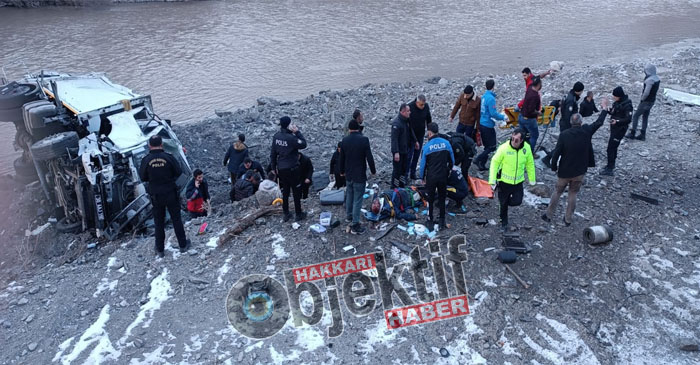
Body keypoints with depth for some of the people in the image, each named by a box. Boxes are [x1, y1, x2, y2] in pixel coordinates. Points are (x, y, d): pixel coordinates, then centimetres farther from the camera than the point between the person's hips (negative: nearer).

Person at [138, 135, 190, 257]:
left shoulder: (146, 160, -10)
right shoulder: (168, 157, -13)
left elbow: (143, 177, -1)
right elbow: (179, 172, -5)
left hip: (156, 195, 1)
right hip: (171, 193, -1)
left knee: (159, 222, 12)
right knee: (176, 219, 13)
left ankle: (160, 249, 19)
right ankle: (183, 245, 20)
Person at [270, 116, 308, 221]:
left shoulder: (276, 136, -1)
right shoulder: (291, 138, -22)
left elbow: (273, 153, 6)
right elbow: (303, 144, -11)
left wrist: (273, 167, 16)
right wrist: (297, 132, -11)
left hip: (281, 169, 6)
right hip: (292, 169, -6)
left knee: (284, 192, 16)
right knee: (296, 192, 8)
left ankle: (286, 214, 24)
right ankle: (298, 214, 17)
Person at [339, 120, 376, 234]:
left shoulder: (344, 140, -3)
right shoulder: (364, 140, -16)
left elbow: (342, 158, 6)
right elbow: (369, 157, -15)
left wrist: (342, 171, 21)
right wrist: (373, 171, 0)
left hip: (348, 174, 5)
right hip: (360, 175, -5)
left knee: (349, 195, 25)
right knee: (357, 199, -1)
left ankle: (348, 215, 42)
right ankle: (355, 225, 0)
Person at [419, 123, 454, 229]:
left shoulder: (427, 146, -15)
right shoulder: (446, 143, -7)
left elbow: (423, 164, -7)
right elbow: (452, 160, 2)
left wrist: (422, 177, 7)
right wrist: (448, 171, 19)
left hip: (431, 177, -2)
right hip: (443, 176, 3)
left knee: (430, 199, 13)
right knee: (442, 198, 16)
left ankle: (430, 221, 21)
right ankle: (442, 221, 22)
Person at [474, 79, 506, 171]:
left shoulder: (484, 96, 8)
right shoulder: (491, 98, -19)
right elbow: (493, 114, -22)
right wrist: (503, 117, -7)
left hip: (482, 124, 9)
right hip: (488, 126, -9)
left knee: (487, 146, 17)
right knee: (492, 147, 1)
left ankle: (482, 165, 20)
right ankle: (478, 160, -7)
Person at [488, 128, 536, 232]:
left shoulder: (527, 148, -10)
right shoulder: (504, 148, -21)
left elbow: (530, 164, 4)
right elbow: (495, 162, -13)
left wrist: (532, 180, 11)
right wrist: (492, 180, -16)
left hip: (518, 181, 3)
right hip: (504, 181, -2)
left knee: (517, 202, -3)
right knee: (503, 204, 10)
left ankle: (504, 200, 31)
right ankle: (504, 223, 33)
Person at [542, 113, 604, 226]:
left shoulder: (564, 135, -17)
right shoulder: (586, 132, -11)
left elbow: (556, 153, -16)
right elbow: (599, 122, 7)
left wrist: (554, 167, -2)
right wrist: (604, 109, 22)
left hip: (564, 171, -1)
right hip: (580, 171, 1)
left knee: (557, 192, 15)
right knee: (573, 194, 15)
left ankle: (548, 215, 24)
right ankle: (568, 219, 22)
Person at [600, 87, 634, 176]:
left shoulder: (627, 105, -22)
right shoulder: (618, 102, 2)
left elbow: (628, 119, -23)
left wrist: (617, 121, -37)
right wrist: (607, 109, -6)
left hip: (620, 129, -9)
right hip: (614, 128, 9)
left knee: (611, 148, -6)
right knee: (613, 147, 22)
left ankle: (609, 169, 0)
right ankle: (611, 164, 39)